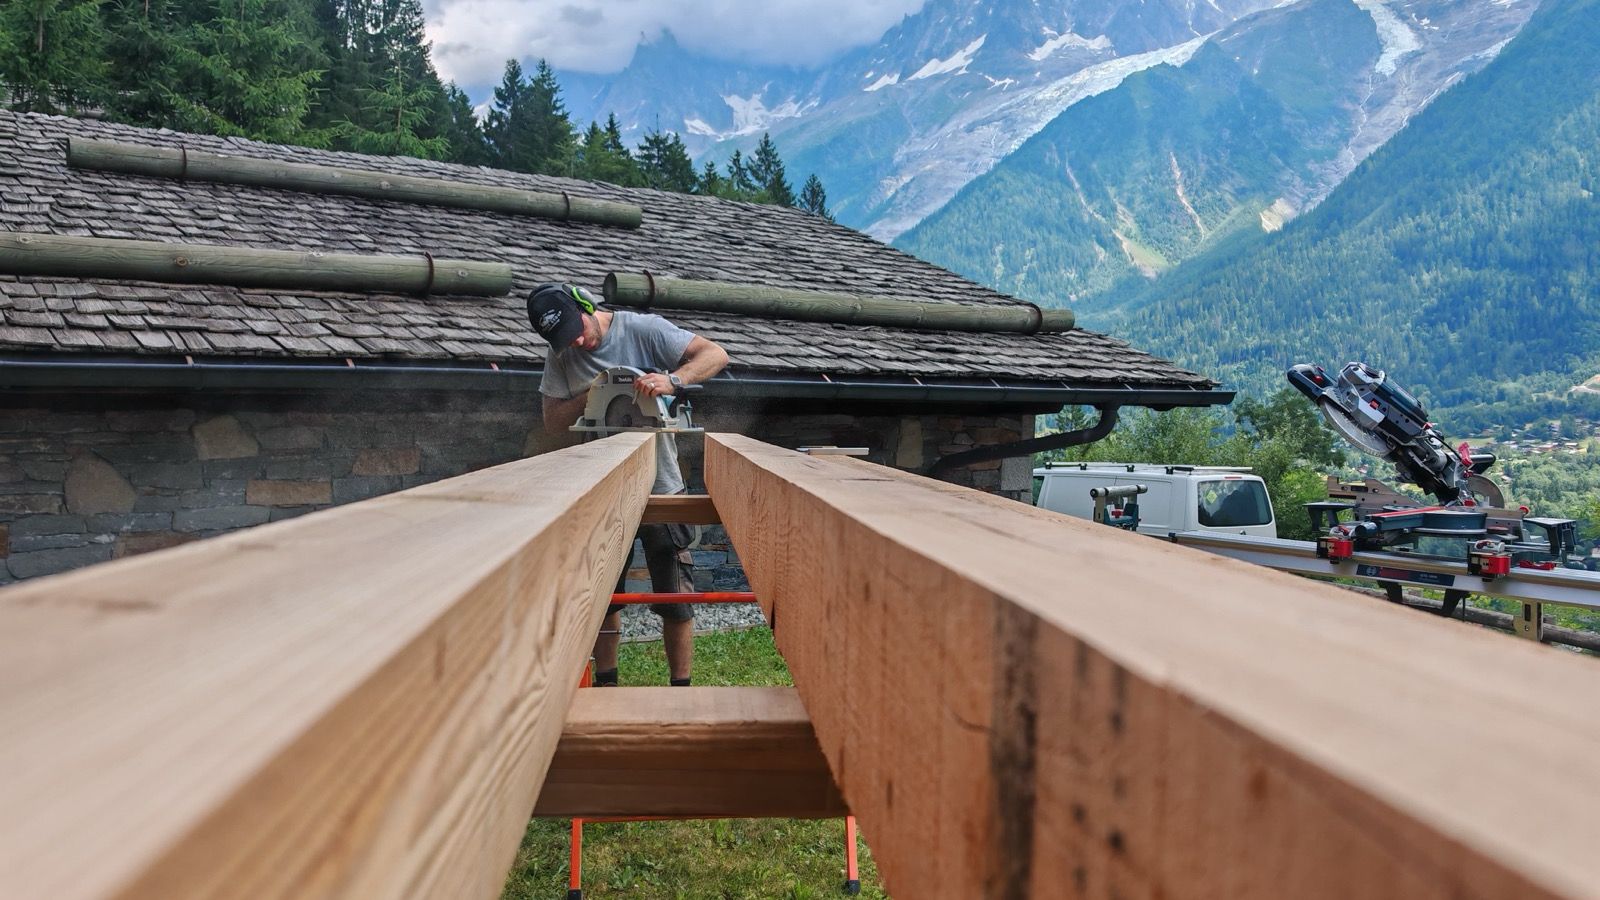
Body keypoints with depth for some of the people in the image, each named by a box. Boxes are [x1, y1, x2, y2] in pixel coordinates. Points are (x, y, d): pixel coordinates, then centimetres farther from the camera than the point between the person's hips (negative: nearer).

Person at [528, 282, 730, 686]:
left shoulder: (643, 330, -12)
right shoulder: (561, 358, 0)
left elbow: (715, 354, -18)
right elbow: (554, 426, -1)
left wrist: (671, 380, -34)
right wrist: (586, 398, -19)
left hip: (660, 487, -3)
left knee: (675, 600, 2)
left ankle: (681, 688, 12)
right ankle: (605, 684, 28)